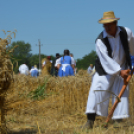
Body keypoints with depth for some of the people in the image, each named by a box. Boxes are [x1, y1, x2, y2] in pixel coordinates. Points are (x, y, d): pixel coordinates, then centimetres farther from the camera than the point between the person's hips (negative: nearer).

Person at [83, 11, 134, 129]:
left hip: (122, 69, 3)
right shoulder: (100, 41, -20)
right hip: (105, 70, -3)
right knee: (96, 91, -15)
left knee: (122, 93, -4)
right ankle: (90, 121, -12)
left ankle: (118, 121, 2)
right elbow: (106, 60, -25)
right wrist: (119, 71, -32)